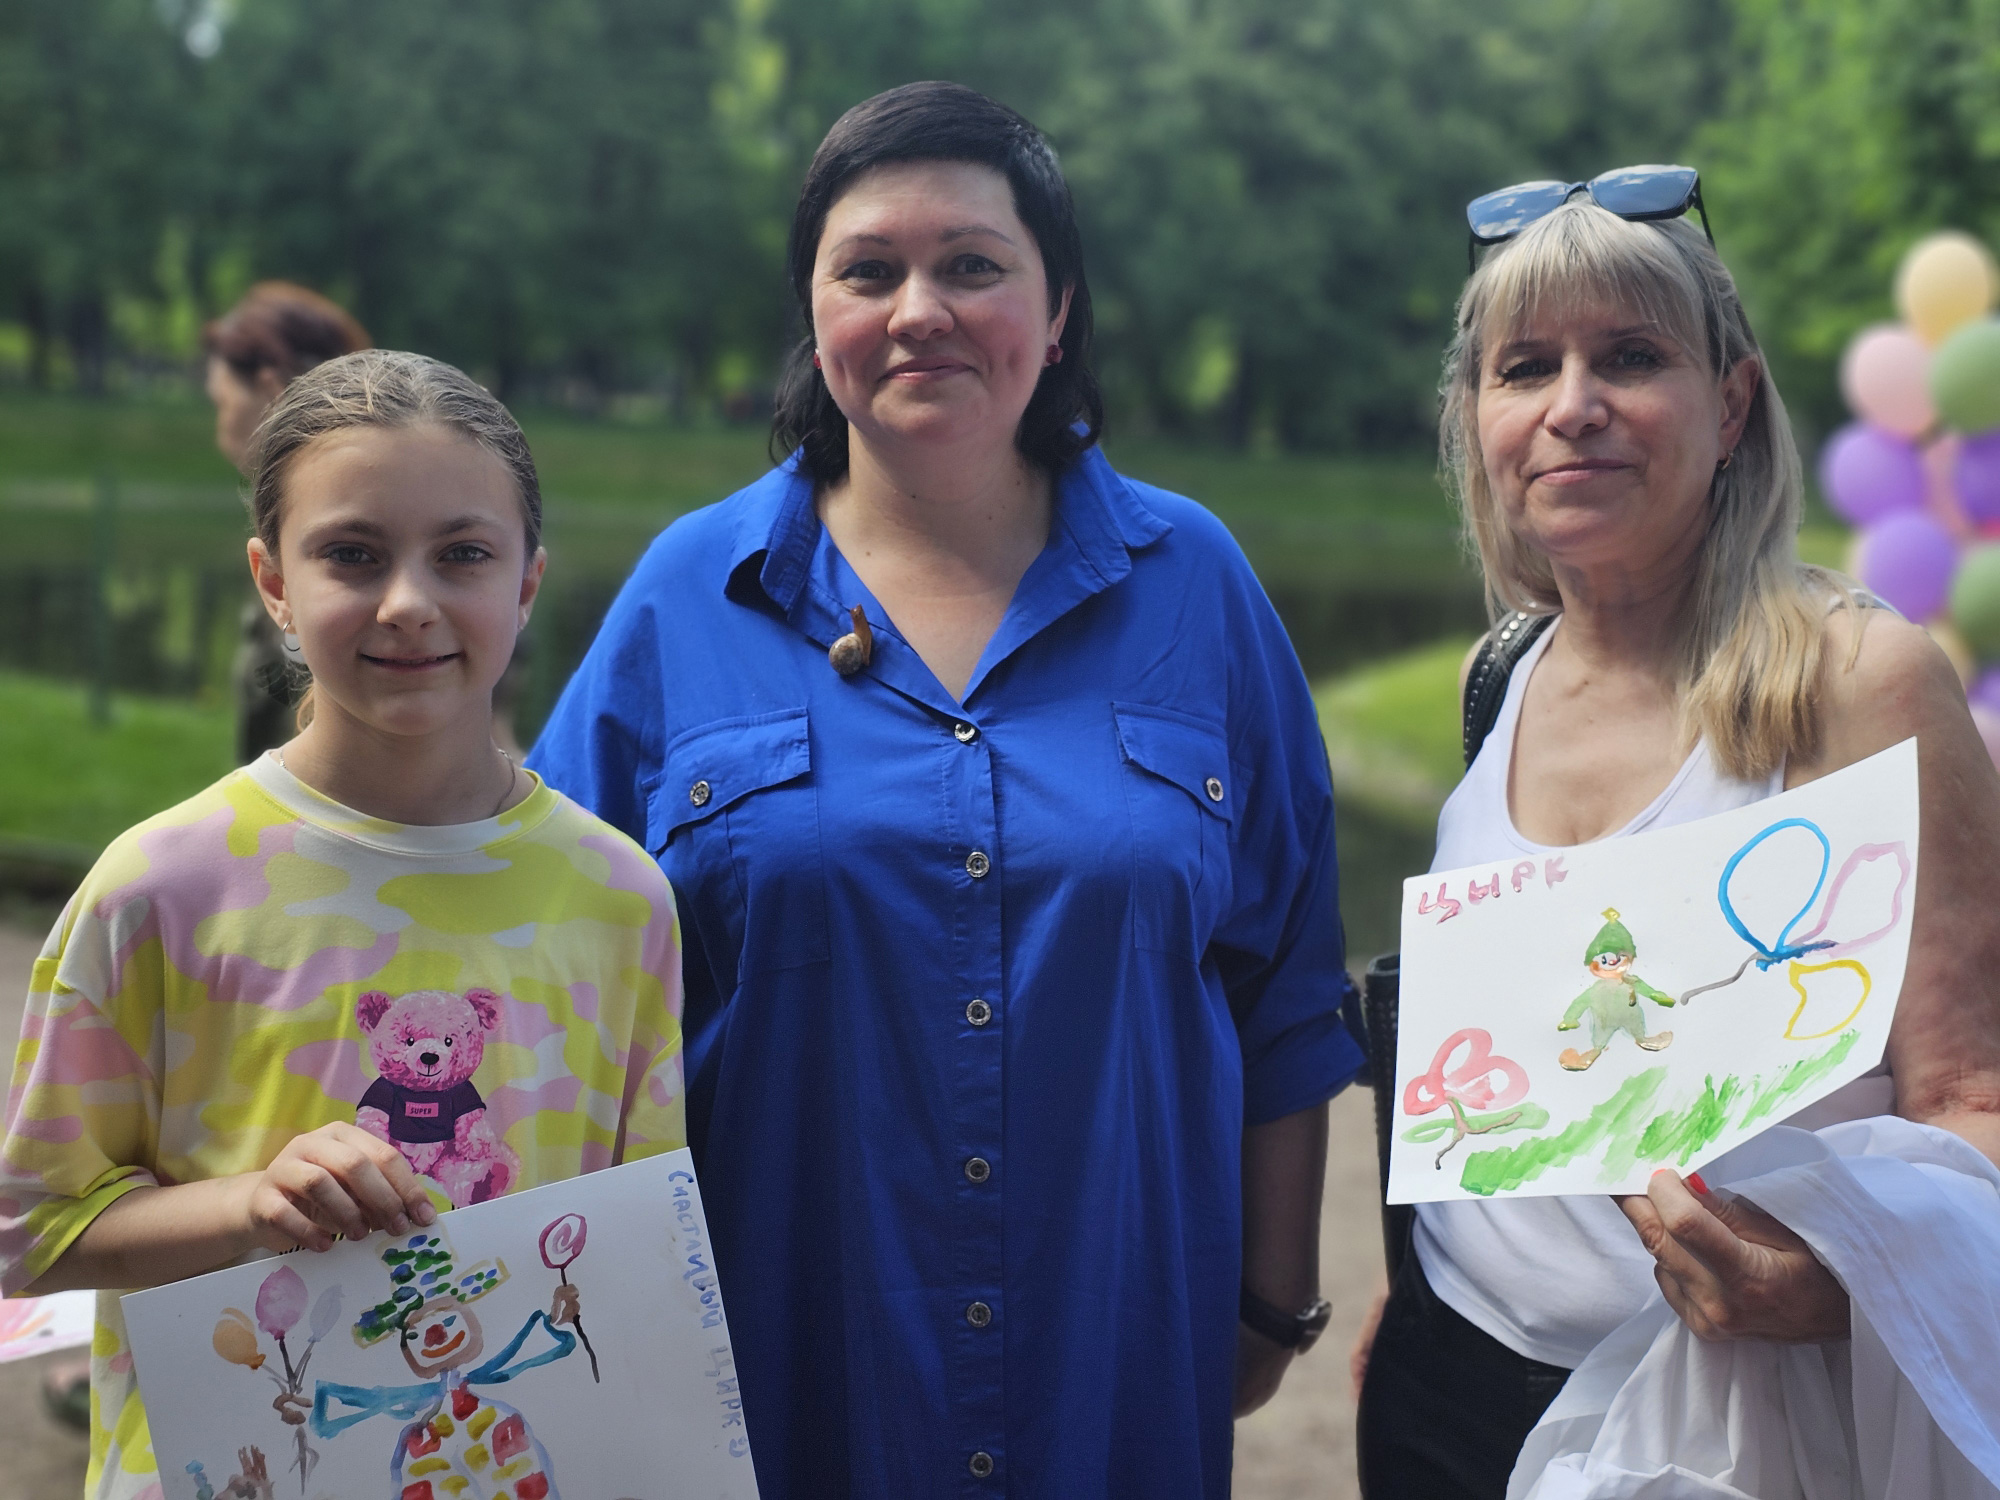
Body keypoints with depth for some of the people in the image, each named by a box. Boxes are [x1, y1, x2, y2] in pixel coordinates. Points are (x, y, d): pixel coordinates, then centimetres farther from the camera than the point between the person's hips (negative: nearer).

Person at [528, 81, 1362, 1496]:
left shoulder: (1192, 583, 2)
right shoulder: (687, 596, -1)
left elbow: (1287, 997, 6)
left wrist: (1276, 1300, 6)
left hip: (1120, 1365, 1)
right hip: (774, 1367, 0)